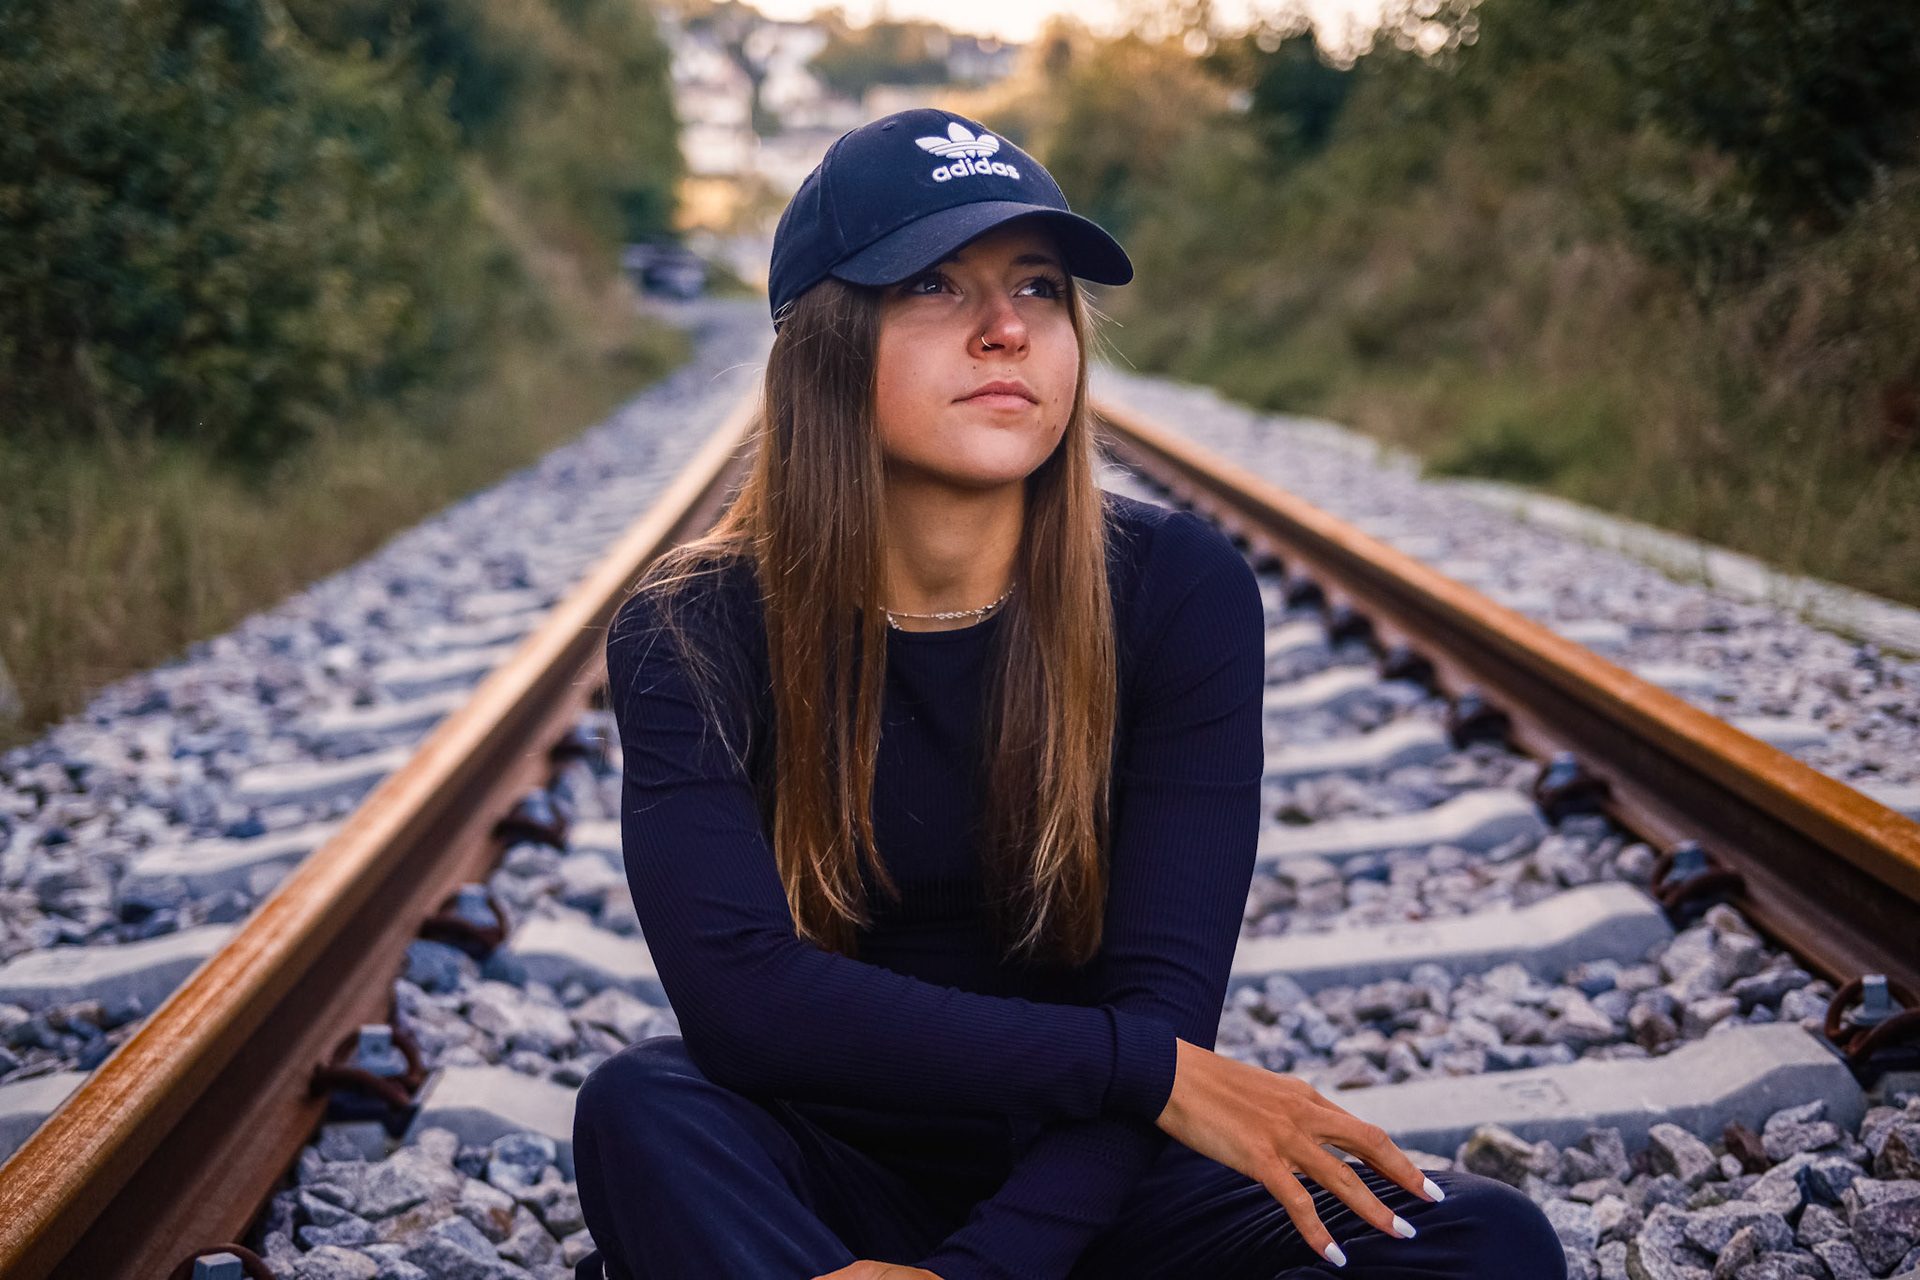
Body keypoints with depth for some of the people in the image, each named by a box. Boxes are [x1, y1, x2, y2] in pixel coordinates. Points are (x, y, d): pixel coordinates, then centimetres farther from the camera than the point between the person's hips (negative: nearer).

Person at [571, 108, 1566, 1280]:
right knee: (644, 1108, -33)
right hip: (830, 1176, -1)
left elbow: (1163, 993, -15)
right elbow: (739, 996, -24)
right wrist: (1147, 1069, -25)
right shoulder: (695, 636, -11)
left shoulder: (1180, 591, -9)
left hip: (1084, 1183, 1)